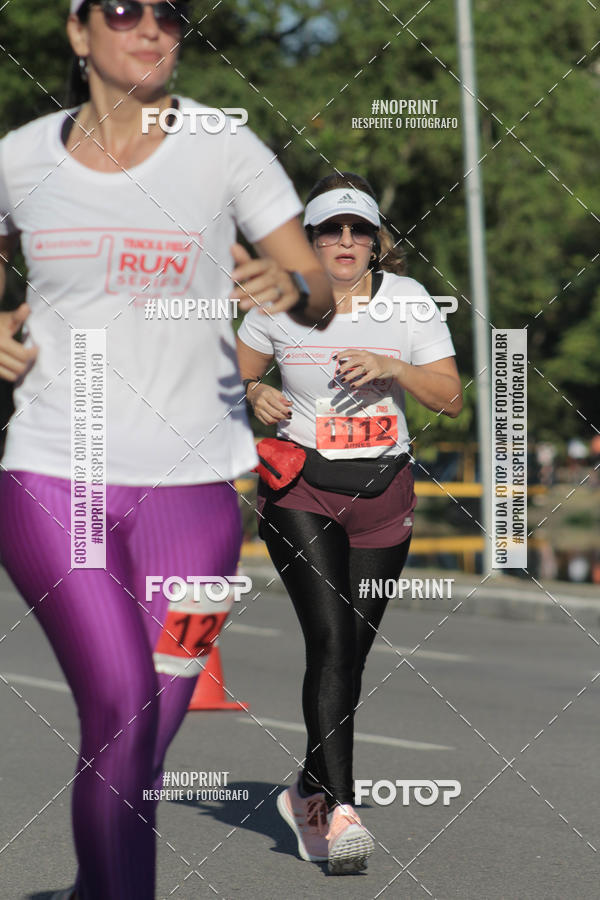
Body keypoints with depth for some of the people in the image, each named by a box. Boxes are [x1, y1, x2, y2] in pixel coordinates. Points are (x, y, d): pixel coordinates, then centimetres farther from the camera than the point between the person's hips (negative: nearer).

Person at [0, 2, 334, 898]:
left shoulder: (225, 149, -1)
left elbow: (320, 291, 0)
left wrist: (290, 287, -23)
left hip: (191, 483, 1)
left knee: (148, 734, 4)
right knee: (122, 706, -19)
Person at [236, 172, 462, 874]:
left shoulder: (407, 299, 1)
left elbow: (450, 399, 0)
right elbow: (239, 375, 11)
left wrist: (391, 367, -16)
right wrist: (254, 396, -11)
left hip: (382, 492, 3)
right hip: (300, 487, -3)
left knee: (352, 651, 8)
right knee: (332, 638, -19)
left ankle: (307, 796, 27)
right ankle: (340, 810, -23)